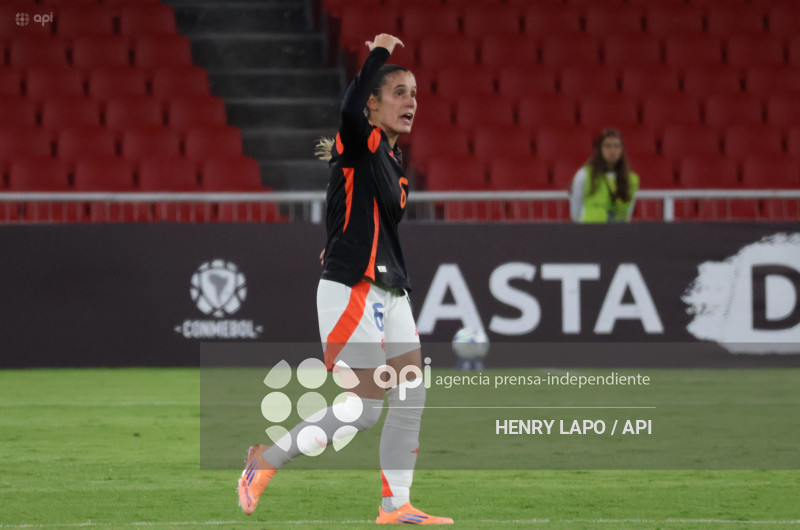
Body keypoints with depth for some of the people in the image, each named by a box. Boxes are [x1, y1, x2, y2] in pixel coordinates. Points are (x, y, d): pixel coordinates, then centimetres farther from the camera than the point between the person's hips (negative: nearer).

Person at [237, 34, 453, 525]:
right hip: (352, 291, -9)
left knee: (411, 399, 5)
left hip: (389, 292, 9)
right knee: (365, 409, -8)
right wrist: (379, 53, -26)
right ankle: (266, 460, 6)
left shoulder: (393, 160, 13)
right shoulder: (360, 145, -13)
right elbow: (352, 109, -35)